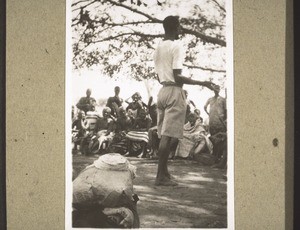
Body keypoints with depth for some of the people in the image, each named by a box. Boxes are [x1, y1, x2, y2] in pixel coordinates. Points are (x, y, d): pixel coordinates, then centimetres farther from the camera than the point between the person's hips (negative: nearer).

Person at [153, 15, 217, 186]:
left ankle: (164, 172, 17)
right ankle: (161, 176, -6)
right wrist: (202, 83, -14)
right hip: (174, 91, -8)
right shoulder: (177, 46, -9)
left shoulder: (158, 48, 15)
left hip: (162, 90, 8)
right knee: (169, 135, -7)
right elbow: (177, 76, -16)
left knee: (164, 135, 12)